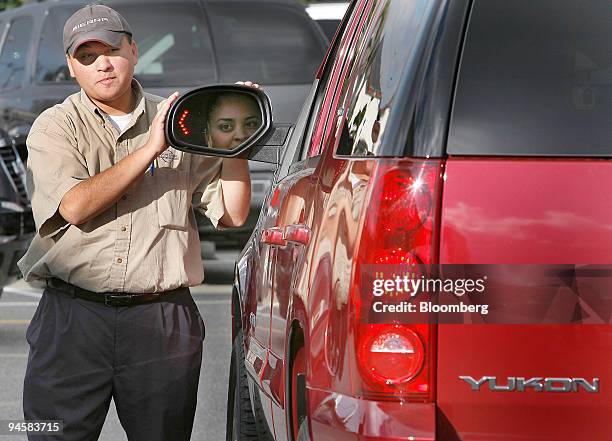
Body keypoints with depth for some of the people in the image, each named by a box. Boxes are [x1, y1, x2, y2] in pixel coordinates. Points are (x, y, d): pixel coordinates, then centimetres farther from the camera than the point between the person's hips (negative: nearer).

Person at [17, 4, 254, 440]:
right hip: (73, 317, -1)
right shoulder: (55, 127, 4)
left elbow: (232, 213, 8)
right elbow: (74, 206, -14)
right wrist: (150, 149, -13)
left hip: (164, 322, 2)